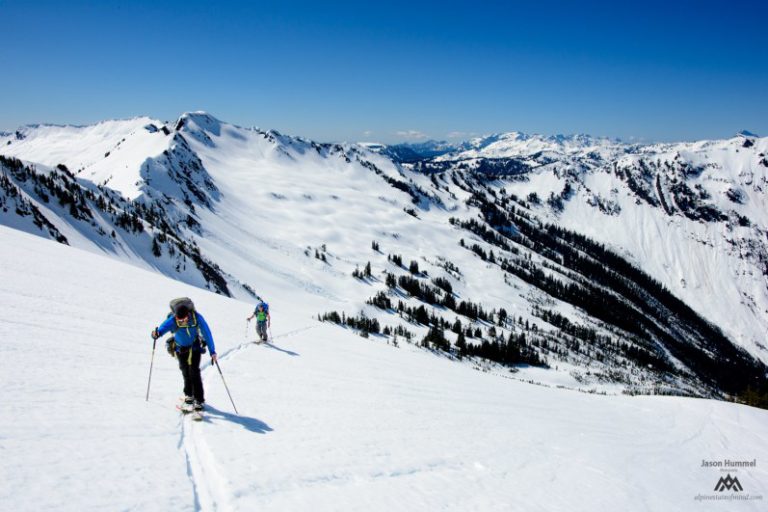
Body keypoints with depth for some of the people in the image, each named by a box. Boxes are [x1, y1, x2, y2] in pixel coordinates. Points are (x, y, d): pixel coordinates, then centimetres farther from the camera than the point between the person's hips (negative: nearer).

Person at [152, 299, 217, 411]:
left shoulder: (197, 318, -28)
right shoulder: (172, 320, -28)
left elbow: (207, 334, -20)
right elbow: (163, 327, -41)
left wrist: (212, 352, -18)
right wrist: (157, 333, -66)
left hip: (195, 347, -1)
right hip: (181, 349, 1)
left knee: (194, 372, -12)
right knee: (186, 373, 7)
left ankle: (199, 400, -8)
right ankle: (189, 395, 28)